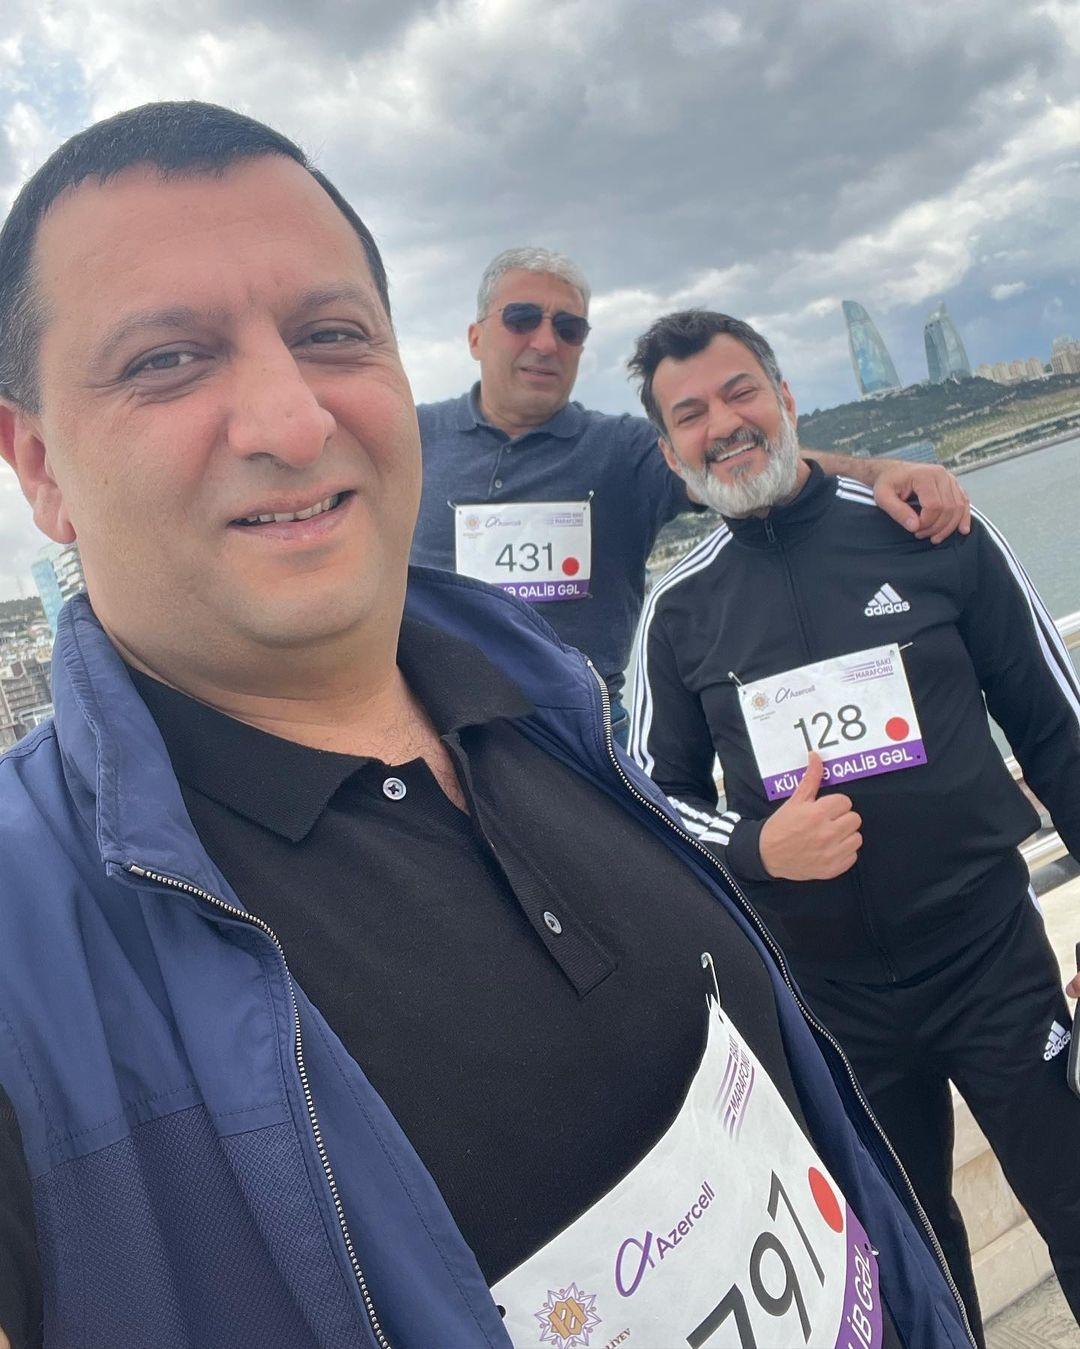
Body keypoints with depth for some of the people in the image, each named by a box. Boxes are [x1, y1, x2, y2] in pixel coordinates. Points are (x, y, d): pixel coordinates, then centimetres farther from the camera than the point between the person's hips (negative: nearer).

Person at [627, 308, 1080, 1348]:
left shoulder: (930, 531, -5)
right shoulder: (680, 608, -3)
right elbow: (660, 791, 3)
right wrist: (757, 846, -15)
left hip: (993, 951, -1)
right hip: (827, 990, 1)